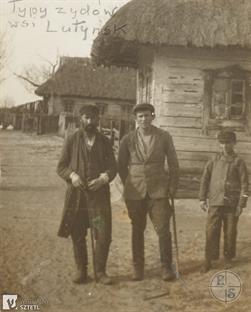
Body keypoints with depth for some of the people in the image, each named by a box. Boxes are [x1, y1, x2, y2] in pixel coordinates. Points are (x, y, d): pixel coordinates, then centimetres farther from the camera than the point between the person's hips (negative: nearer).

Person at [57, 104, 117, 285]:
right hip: (76, 195, 0)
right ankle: (81, 271, 22)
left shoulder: (104, 141, 9)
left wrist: (103, 179, -13)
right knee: (77, 236, 6)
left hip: (99, 193, 0)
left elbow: (113, 166, 8)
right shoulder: (72, 140, 5)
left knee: (104, 234, -5)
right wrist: (72, 175, -15)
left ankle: (100, 271, 11)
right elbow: (61, 166, 6)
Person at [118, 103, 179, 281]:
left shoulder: (164, 137, 2)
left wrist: (173, 187, 3)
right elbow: (121, 165, 12)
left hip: (158, 191, -1)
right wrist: (129, 185, 9)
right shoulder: (128, 139, 3)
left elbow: (173, 163, 7)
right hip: (134, 192, 1)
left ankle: (166, 267, 9)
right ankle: (138, 268, 17)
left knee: (163, 229, -3)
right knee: (137, 230, 7)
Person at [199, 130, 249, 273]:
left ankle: (228, 258, 23)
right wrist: (202, 198, 4)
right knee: (211, 232, -4)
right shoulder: (214, 160, 8)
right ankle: (208, 261, 3)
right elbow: (205, 179, 10)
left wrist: (241, 205, -6)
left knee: (230, 232, 7)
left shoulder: (239, 162, 2)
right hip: (215, 202, 1)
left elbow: (245, 184, 0)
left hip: (232, 203, -1)